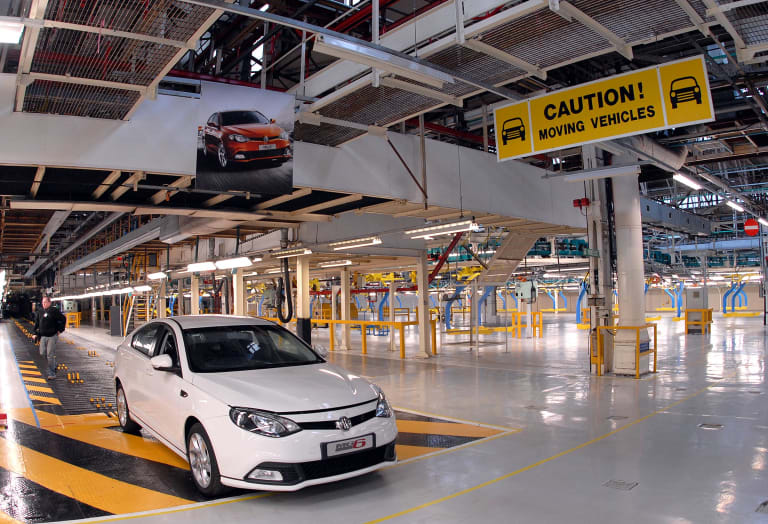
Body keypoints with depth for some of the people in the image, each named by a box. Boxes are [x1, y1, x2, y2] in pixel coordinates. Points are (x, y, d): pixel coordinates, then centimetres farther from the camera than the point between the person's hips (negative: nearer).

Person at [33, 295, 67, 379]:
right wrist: (36, 333, 12)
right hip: (43, 336, 5)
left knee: (50, 355, -5)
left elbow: (63, 319, -1)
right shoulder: (40, 312, 8)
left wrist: (60, 330, -3)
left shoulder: (54, 311, -6)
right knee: (43, 353, 6)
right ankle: (54, 364, 32)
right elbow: (37, 323, 18)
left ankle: (52, 373, 2)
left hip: (52, 336, -5)